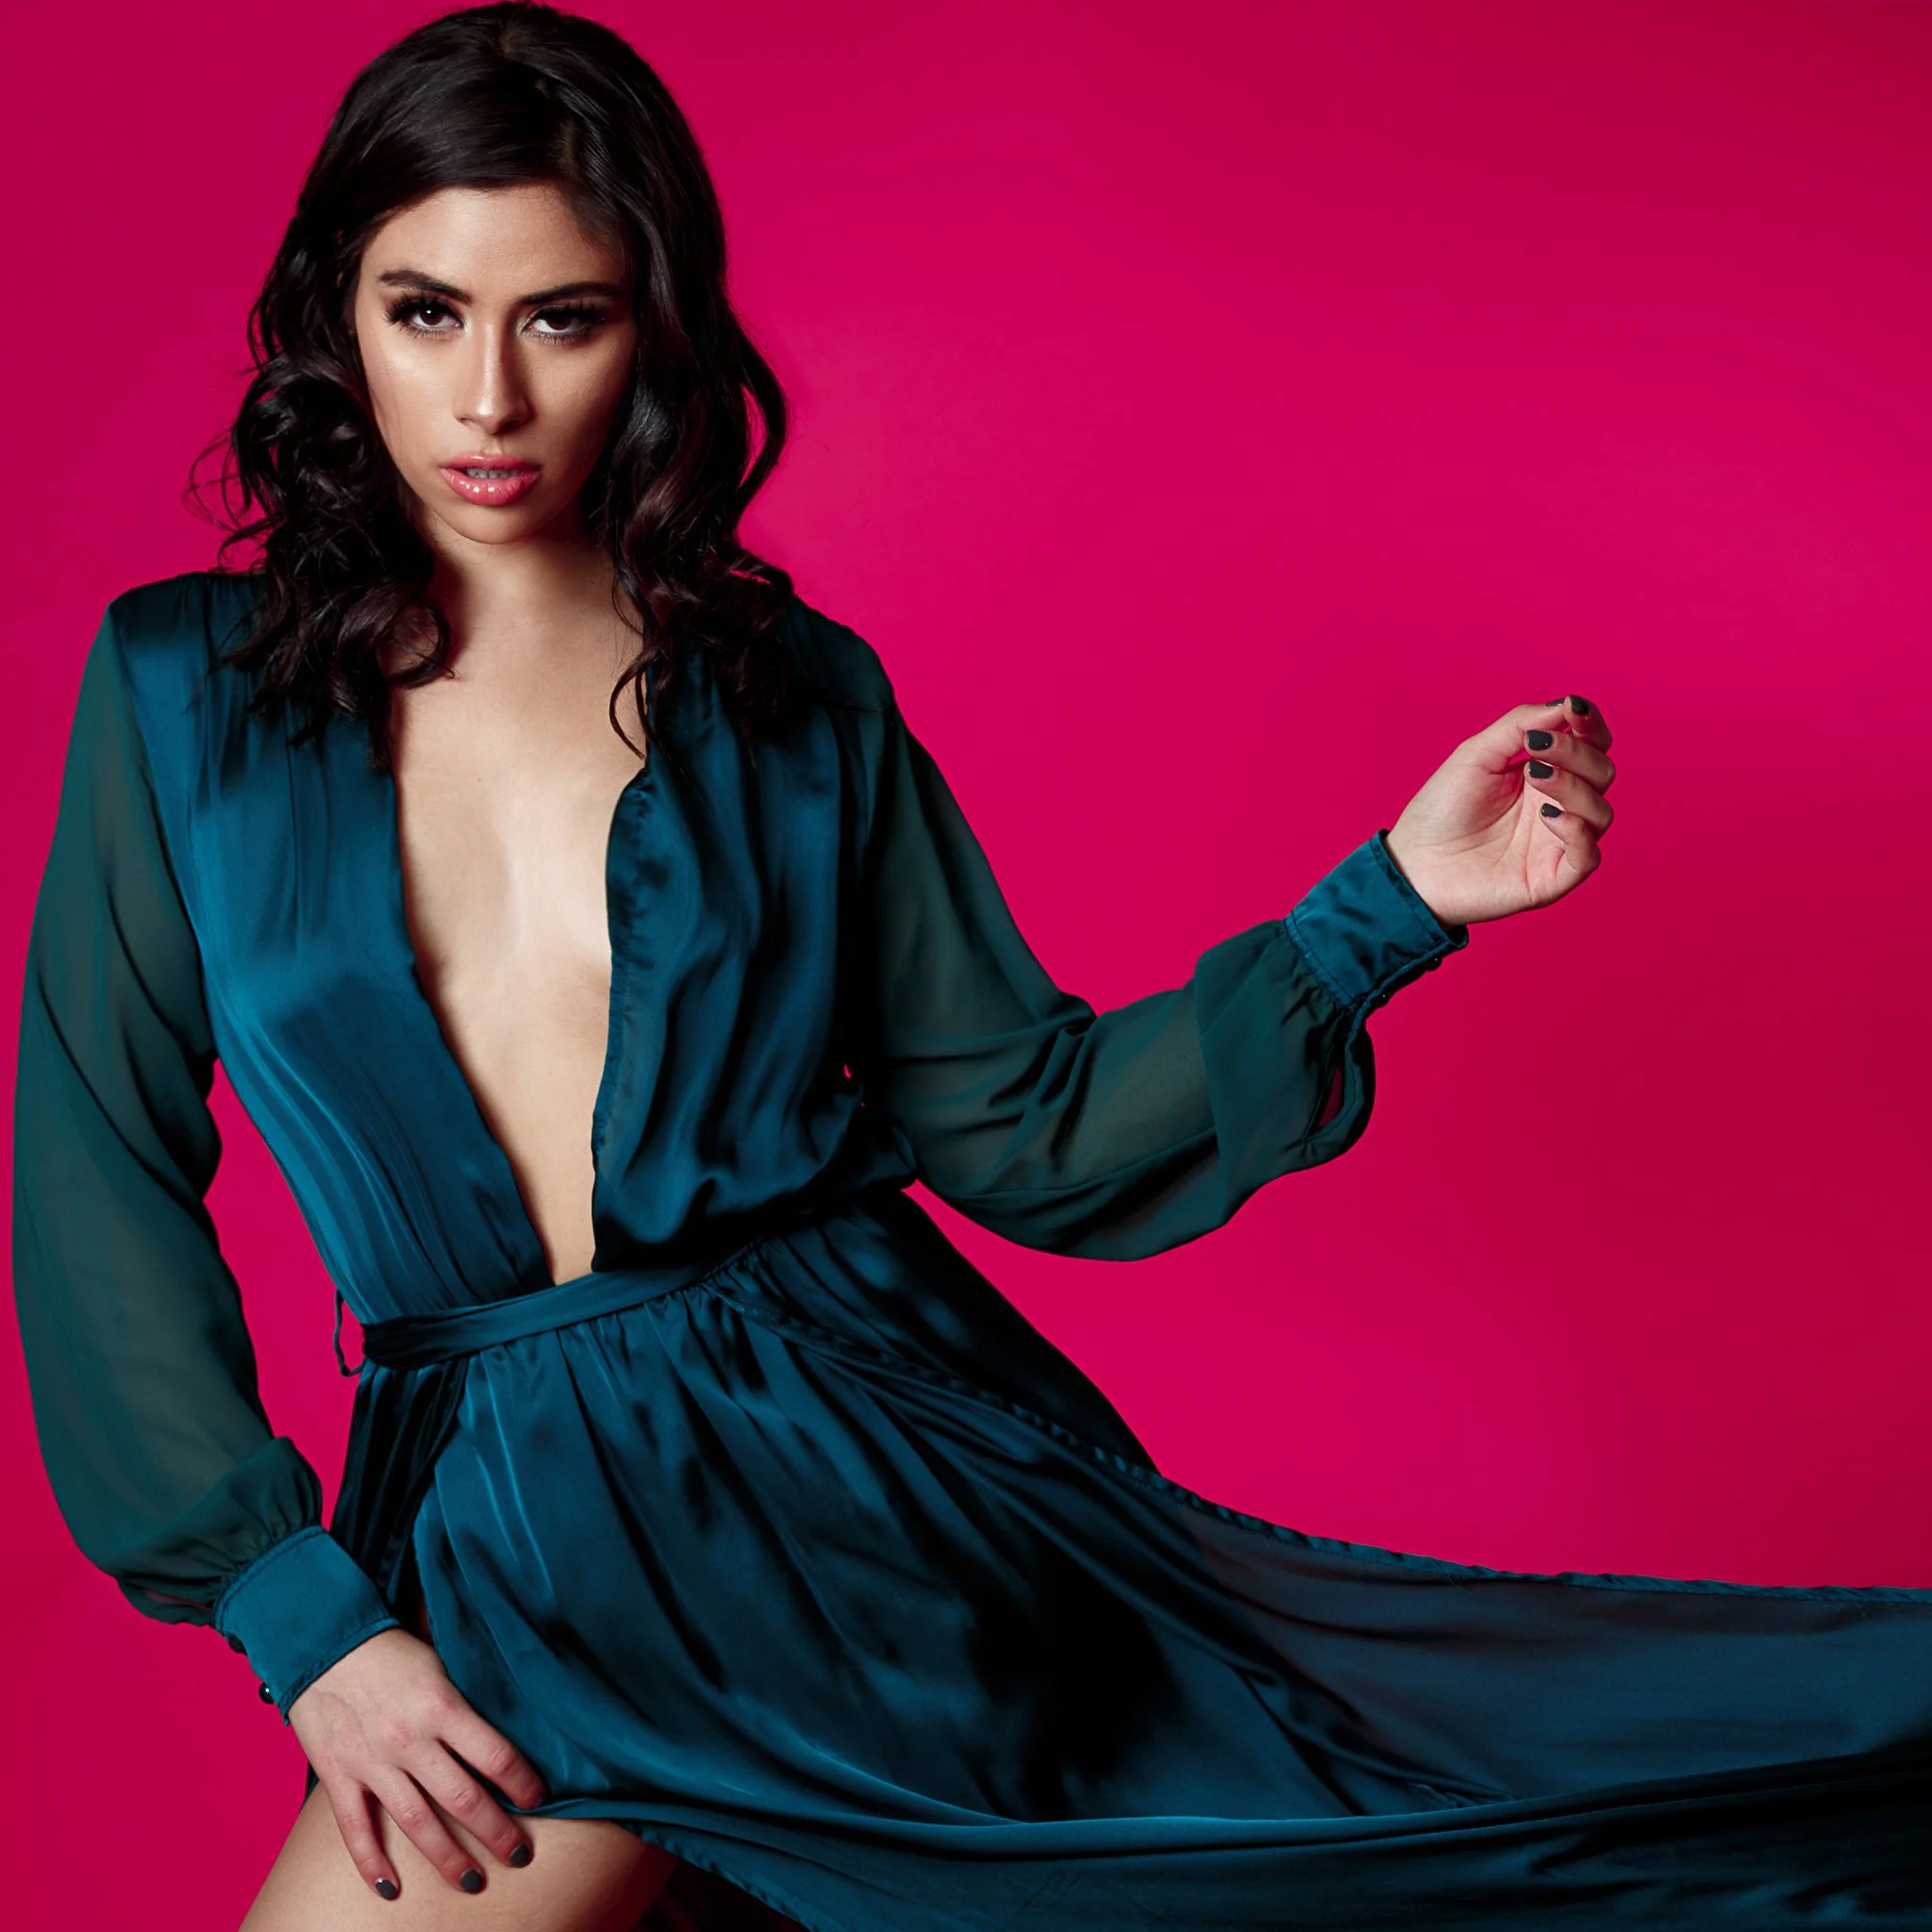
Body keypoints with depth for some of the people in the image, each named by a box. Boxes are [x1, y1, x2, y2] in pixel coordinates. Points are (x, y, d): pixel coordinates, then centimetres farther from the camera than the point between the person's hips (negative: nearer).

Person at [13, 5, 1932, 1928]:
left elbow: (1031, 1133, 4)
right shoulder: (182, 688, 3)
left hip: (872, 1462, -1)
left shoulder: (796, 702, 5)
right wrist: (298, 1615, -5)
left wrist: (1389, 904, -5)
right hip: (501, 1552, 2)